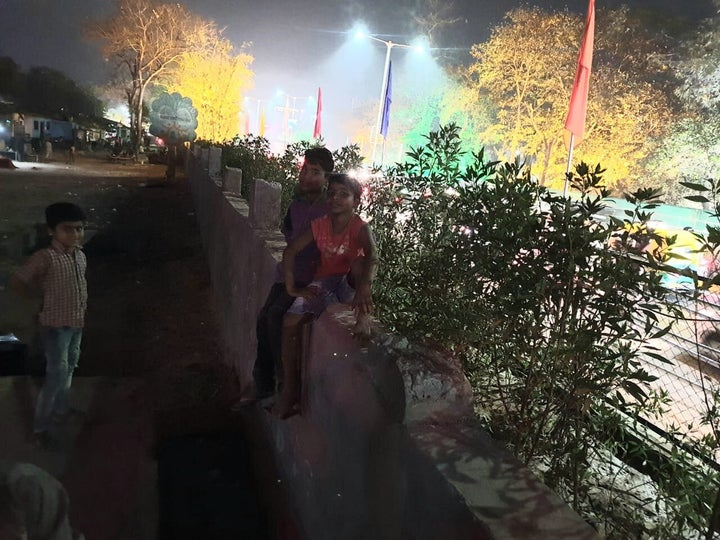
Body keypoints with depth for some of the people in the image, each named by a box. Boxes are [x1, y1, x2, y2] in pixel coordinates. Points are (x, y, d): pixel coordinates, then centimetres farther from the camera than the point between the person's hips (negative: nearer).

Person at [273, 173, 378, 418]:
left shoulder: (360, 228, -17)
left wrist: (364, 287, -55)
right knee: (291, 319, -17)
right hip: (324, 282, 4)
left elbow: (372, 258, -37)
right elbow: (290, 251, -1)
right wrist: (291, 286, -10)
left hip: (349, 283, -3)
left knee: (359, 261, -35)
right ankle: (290, 388, -7)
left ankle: (362, 318, -27)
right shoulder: (319, 225, -5)